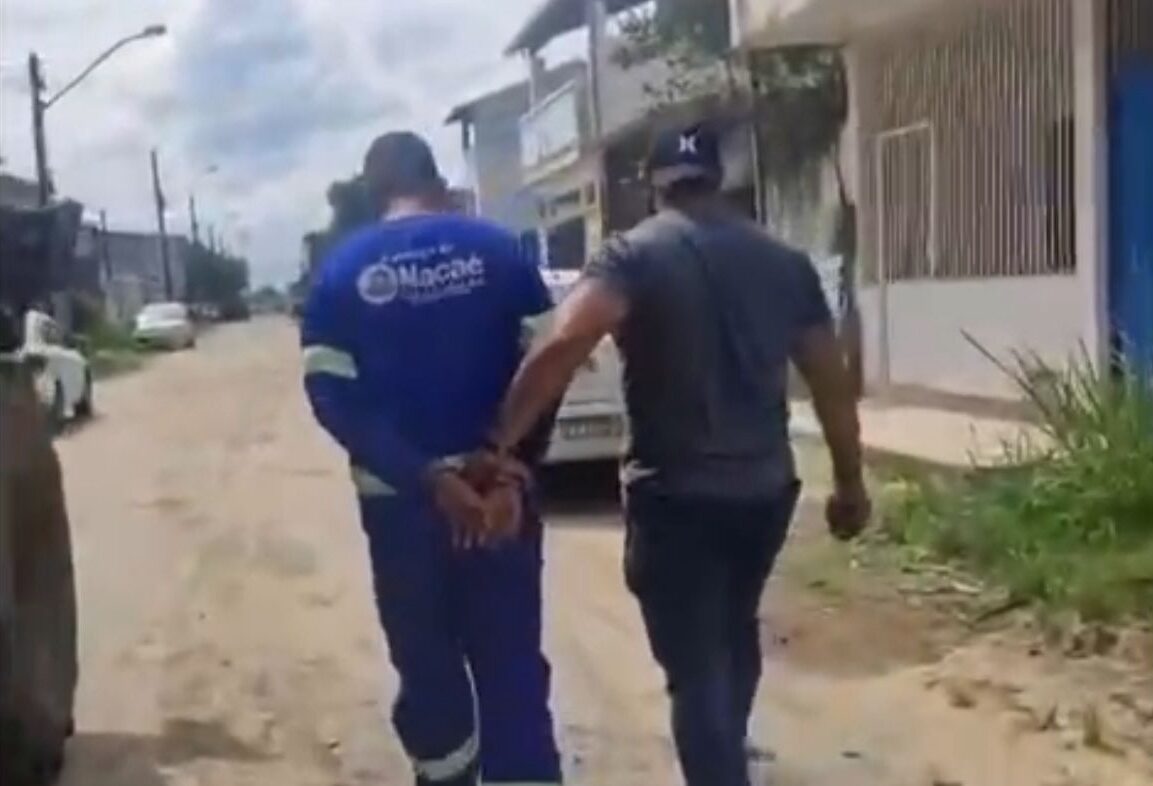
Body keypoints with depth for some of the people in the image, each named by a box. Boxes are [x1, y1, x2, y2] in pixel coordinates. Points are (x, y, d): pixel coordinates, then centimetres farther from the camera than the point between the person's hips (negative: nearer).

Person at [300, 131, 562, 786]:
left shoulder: (343, 269, 1)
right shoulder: (496, 249, 1)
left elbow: (332, 394, -9)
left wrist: (423, 477, -13)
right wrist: (513, 469, -9)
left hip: (398, 498, 1)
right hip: (498, 491, 0)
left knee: (428, 668, 16)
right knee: (512, 668, 7)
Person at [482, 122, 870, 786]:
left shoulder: (634, 255, -9)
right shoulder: (785, 261, 5)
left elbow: (565, 344, -27)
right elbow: (832, 382, 6)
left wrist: (500, 444, -27)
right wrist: (851, 485, 15)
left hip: (677, 496, -6)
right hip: (765, 489, 6)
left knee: (696, 669, 4)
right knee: (735, 631, 29)